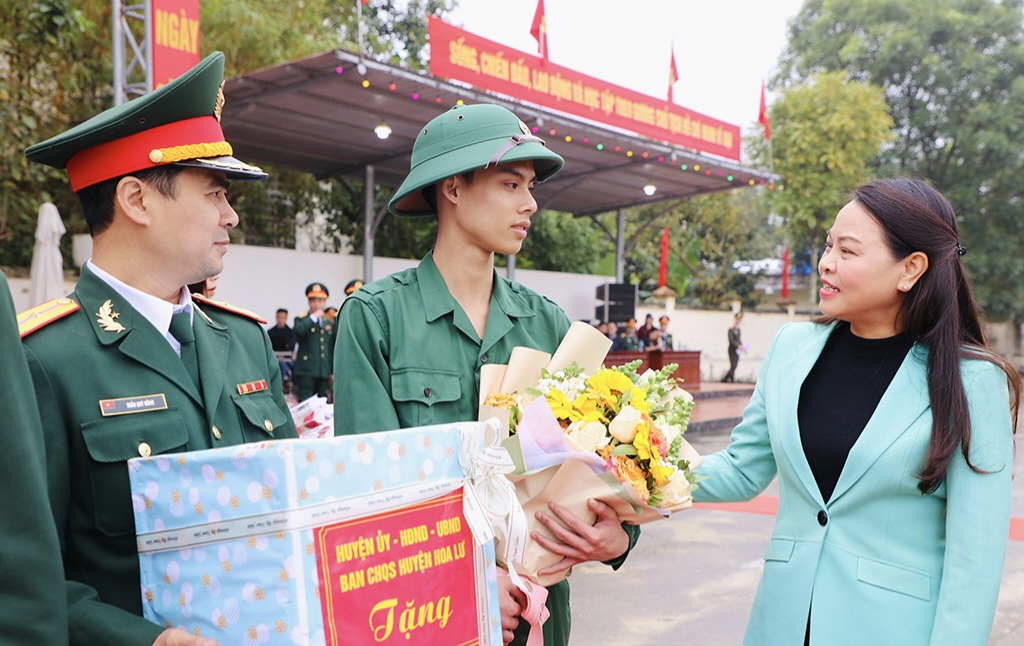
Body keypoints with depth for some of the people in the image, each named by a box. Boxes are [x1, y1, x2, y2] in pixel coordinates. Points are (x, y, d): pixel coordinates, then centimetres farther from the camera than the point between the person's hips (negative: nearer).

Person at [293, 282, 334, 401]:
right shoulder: (301, 319, 5)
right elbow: (299, 332, -20)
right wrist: (313, 317, -13)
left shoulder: (330, 322, 17)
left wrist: (333, 370, 13)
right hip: (306, 371, -4)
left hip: (324, 372, 4)